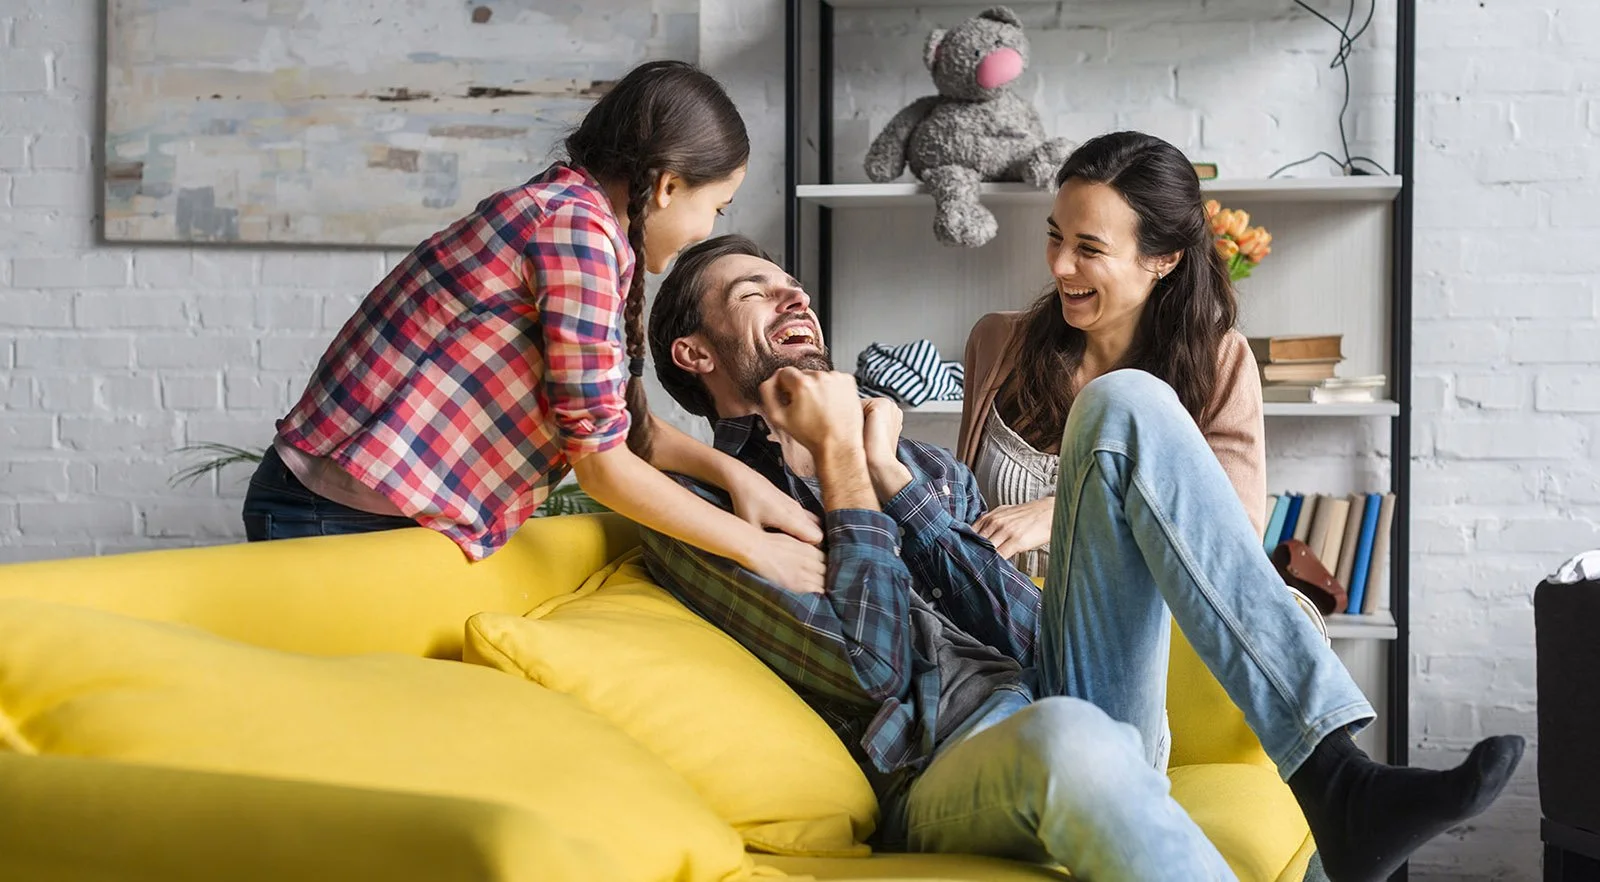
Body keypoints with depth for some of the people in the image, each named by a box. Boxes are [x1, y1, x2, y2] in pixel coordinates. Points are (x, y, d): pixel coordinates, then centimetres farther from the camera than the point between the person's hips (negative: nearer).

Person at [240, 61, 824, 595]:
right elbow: (601, 462, -18)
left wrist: (731, 471, 0)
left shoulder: (568, 207, 9)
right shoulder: (576, 224, -20)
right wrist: (754, 548, -11)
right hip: (337, 523, -10)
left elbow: (620, 422, 14)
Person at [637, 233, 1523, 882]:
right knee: (1064, 736, -43)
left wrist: (889, 473, 0)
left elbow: (1027, 626, 9)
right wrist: (840, 461, -3)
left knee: (1125, 403, -11)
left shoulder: (906, 455, 25)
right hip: (944, 780, -6)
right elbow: (872, 669, -10)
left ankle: (1335, 780, -24)